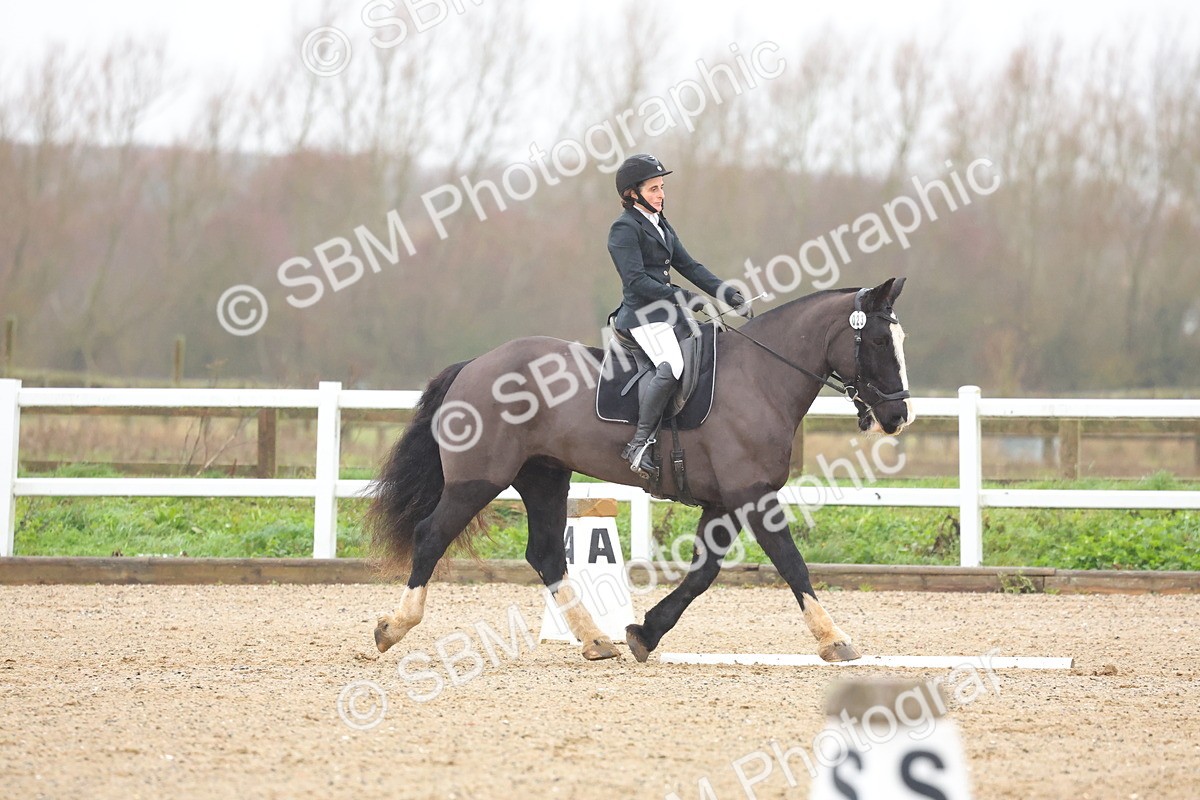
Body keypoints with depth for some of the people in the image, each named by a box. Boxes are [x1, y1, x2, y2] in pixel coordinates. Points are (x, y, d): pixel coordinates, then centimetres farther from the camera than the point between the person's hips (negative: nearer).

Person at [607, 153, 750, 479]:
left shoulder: (661, 226, 20)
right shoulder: (625, 229, -8)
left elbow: (689, 266, 18)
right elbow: (636, 280, -17)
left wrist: (729, 294, 8)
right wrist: (680, 297, -22)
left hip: (668, 313, 10)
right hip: (642, 314, -10)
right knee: (671, 364, -31)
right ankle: (639, 443, -33)